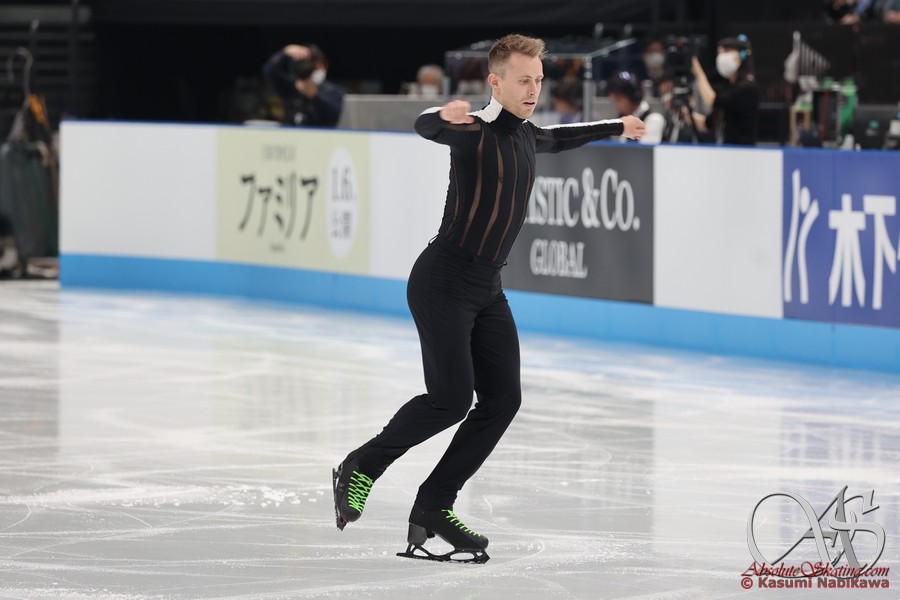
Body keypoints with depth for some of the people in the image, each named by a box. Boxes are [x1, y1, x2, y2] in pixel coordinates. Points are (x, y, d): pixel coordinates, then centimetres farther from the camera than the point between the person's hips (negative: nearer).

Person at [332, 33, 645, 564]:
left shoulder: (526, 137, 14)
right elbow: (427, 128, -34)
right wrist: (445, 117, -58)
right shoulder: (476, 131, -12)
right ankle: (361, 468, 3)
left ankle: (433, 509, 2)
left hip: (488, 290, 9)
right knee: (451, 399, -18)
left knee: (503, 399, -3)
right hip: (442, 283, -8)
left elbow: (559, 138, 37)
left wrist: (617, 128, 50)